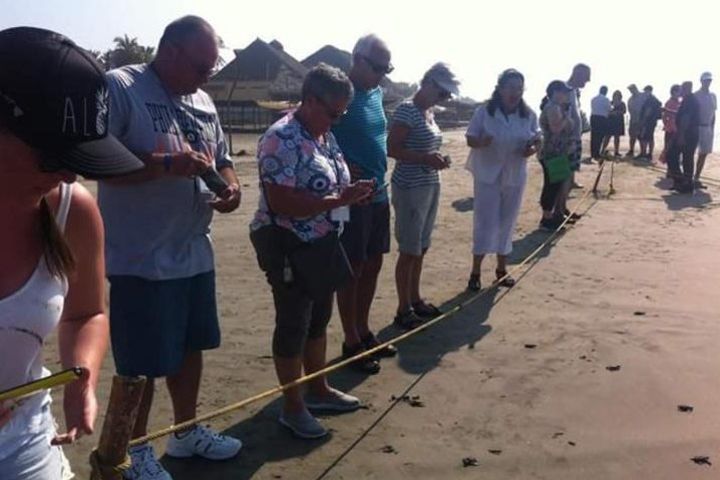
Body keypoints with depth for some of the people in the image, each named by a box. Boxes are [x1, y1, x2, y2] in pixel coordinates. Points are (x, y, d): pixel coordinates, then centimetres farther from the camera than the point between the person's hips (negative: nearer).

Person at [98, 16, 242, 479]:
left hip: (195, 253, 8)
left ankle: (187, 431, 39)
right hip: (142, 260, -7)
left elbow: (222, 159, 20)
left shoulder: (202, 101, 12)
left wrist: (231, 187, -2)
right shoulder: (118, 87, -12)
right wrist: (165, 164, -28)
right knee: (142, 363, 5)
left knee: (191, 347, 19)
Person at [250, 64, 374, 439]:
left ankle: (318, 390, 36)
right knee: (293, 324, 3)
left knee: (318, 319, 19)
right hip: (288, 248, -9)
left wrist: (353, 193, 0)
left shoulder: (325, 136, 8)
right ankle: (293, 406, 18)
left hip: (323, 244, 9)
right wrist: (339, 200, -27)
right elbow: (281, 203, -28)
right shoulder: (281, 139, -20)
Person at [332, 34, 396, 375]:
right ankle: (351, 343, 14)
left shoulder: (376, 93, 11)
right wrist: (342, 169, -23)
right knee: (352, 269, 1)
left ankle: (364, 333, 29)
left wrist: (379, 177, 12)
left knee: (373, 265, 15)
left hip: (378, 193, 8)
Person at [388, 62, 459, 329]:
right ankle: (403, 310, 10)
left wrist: (437, 159, 7)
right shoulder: (406, 111, -14)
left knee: (421, 248, 16)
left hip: (430, 186, 9)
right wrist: (426, 159, -24)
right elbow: (392, 149, -19)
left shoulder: (429, 113, 12)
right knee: (409, 251, -1)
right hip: (410, 189, -9)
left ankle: (415, 300, 29)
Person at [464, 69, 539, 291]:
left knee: (507, 223, 12)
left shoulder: (528, 115, -1)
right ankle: (475, 271, 8)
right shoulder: (484, 111, -9)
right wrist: (481, 142, -29)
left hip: (515, 176, 3)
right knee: (485, 222, -3)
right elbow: (470, 140, -7)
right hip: (488, 175, -3)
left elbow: (537, 140, 9)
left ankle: (502, 269, 26)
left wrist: (532, 149, -14)